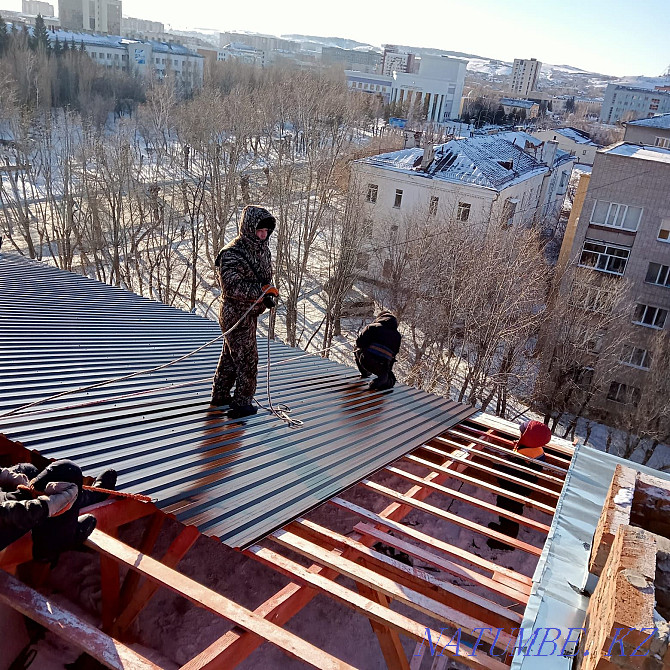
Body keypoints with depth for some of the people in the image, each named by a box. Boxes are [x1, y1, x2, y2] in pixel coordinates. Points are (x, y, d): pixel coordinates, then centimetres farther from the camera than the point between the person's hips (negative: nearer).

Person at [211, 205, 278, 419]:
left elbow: (266, 279, 14)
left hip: (250, 313, 9)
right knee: (247, 359, -3)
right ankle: (241, 404, 10)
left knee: (231, 355, 20)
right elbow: (232, 287, -28)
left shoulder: (263, 250, 7)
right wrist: (262, 291, -30)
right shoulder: (231, 254, -21)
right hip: (236, 314, -9)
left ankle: (220, 395, 36)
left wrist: (271, 293, -7)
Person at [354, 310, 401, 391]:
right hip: (382, 366, 1)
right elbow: (394, 354, 25)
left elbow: (359, 341, 6)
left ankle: (365, 372, 35)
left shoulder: (372, 326, 15)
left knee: (357, 350, 32)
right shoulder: (397, 335, 24)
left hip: (366, 360, -1)